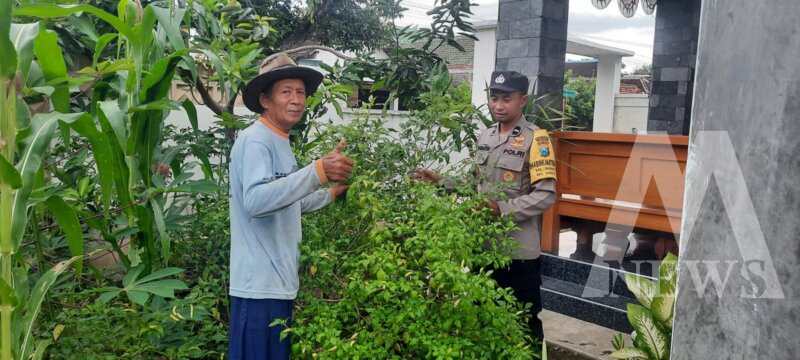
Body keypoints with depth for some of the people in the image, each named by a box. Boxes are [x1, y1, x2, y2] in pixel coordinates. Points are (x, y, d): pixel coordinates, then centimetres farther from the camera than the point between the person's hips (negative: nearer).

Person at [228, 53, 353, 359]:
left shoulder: (280, 143, 15)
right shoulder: (255, 141, -15)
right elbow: (256, 201, -32)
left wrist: (331, 194, 22)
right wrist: (318, 171, -38)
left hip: (280, 282, 10)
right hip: (260, 285, -10)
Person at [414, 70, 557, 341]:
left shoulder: (535, 138, -11)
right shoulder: (484, 136, 10)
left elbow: (546, 195, -17)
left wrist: (502, 209, -24)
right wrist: (441, 181, 6)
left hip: (519, 249, -6)